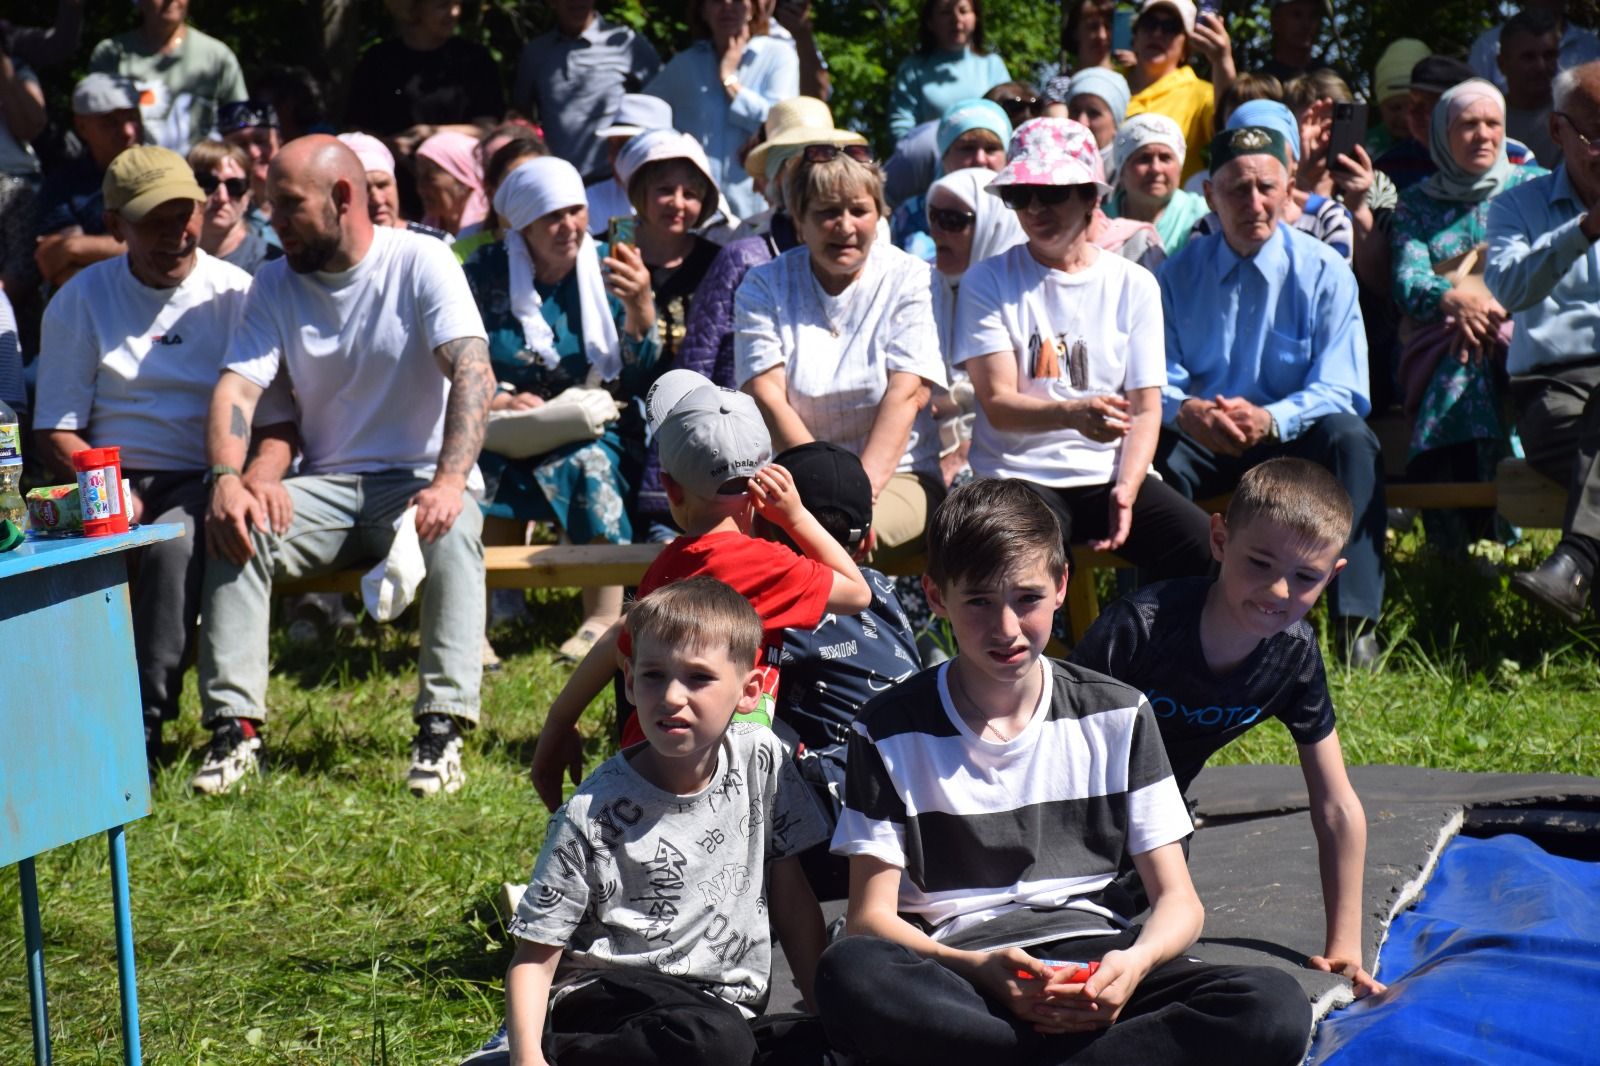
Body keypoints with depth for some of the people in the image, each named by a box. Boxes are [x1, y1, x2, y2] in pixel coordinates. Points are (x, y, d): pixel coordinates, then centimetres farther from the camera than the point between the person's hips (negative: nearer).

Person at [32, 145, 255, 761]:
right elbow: (55, 430, 6)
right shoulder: (82, 300, 10)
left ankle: (145, 723, -30)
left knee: (177, 540, -36)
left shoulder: (234, 294, 7)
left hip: (203, 480, -1)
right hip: (112, 479, 1)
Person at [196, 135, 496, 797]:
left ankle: (442, 727, -36)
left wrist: (449, 482, -36)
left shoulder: (422, 263, -6)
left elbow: (474, 375, -19)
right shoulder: (276, 284, 7)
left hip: (417, 477, -3)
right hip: (324, 486, 3)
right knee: (236, 527, -25)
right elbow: (237, 388, -4)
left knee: (453, 532, -36)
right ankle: (234, 728, -26)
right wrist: (227, 478, -26)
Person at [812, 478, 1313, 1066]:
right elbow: (871, 916, -1)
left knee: (1277, 1008, -27)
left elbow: (1179, 900, 8)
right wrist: (980, 969, -21)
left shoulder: (1117, 716, 10)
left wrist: (1135, 962, -17)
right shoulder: (891, 731, 4)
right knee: (848, 972, -38)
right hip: (957, 971, -2)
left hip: (1094, 966, 2)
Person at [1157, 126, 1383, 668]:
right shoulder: (1179, 273, 3)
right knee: (1153, 455, -31)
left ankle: (1355, 624, -35)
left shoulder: (1323, 271, -4)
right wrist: (1187, 412, -29)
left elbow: (1342, 391, -11)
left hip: (1295, 438, -1)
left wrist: (1269, 419, -32)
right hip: (1203, 441, 1)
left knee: (1351, 439, -34)